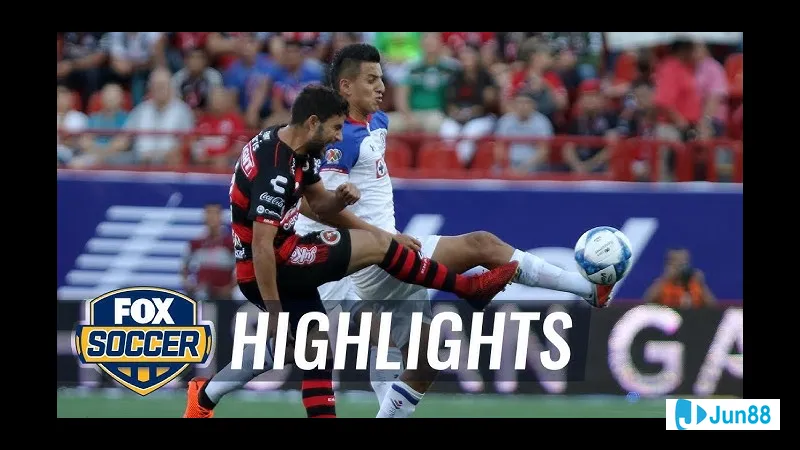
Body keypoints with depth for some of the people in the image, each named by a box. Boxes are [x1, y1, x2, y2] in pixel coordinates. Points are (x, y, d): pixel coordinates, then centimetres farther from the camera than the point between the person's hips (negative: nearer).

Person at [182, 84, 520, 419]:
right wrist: (274, 312, -23)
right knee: (376, 245, -9)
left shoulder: (298, 149, 5)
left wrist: (339, 199, -7)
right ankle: (468, 288, 3)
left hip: (283, 258, 10)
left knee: (317, 349, 12)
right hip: (266, 267, -10)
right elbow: (261, 247, -27)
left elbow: (318, 204, 17)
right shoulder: (275, 170, -26)